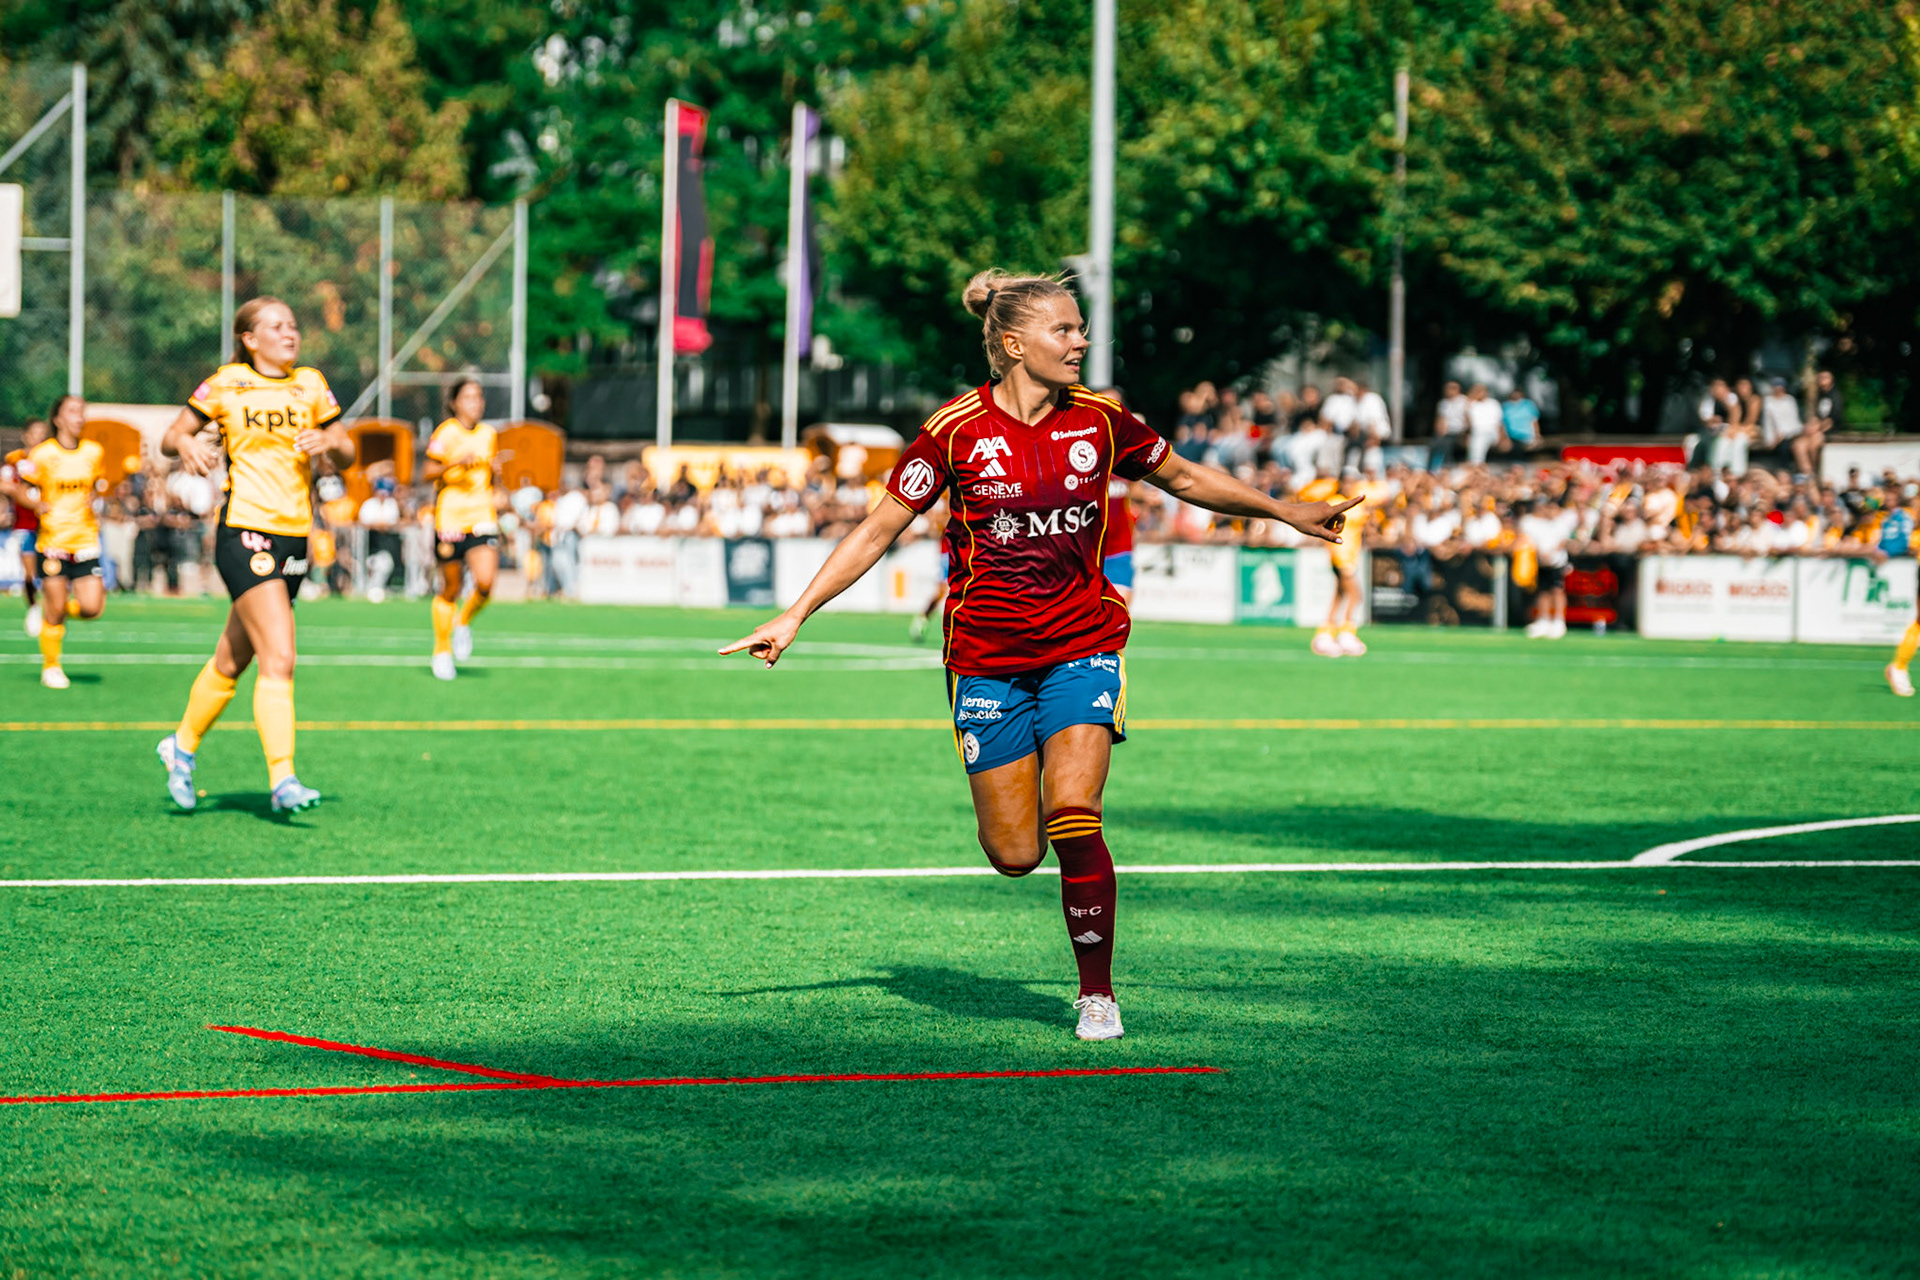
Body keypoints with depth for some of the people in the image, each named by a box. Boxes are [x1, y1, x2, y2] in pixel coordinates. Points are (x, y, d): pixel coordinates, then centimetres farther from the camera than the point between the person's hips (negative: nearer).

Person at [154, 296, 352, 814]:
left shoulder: (311, 384, 10)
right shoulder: (226, 385, -1)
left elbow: (346, 454, 15)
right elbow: (171, 437, 5)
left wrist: (330, 444, -8)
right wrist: (187, 445, -18)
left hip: (294, 536, 5)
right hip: (245, 533, -5)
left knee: (231, 661, 15)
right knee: (279, 659, -18)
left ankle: (182, 746, 36)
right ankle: (282, 781, -19)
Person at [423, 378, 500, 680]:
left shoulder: (489, 434, 11)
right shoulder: (446, 433, -5)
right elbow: (428, 473, -8)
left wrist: (494, 469, 1)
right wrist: (455, 463, -23)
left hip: (482, 516, 4)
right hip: (449, 516, -3)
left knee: (485, 583, -15)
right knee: (450, 589, 4)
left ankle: (464, 623, 16)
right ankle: (442, 651, 19)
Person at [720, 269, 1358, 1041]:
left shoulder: (1100, 421, -1)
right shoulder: (957, 429, -8)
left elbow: (1188, 480, 17)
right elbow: (878, 530, -2)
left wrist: (1286, 512, 20)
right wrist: (794, 617, -6)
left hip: (1082, 647, 1)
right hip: (986, 654, -1)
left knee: (1071, 819, -19)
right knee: (1012, 855, -2)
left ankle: (1097, 991, -4)